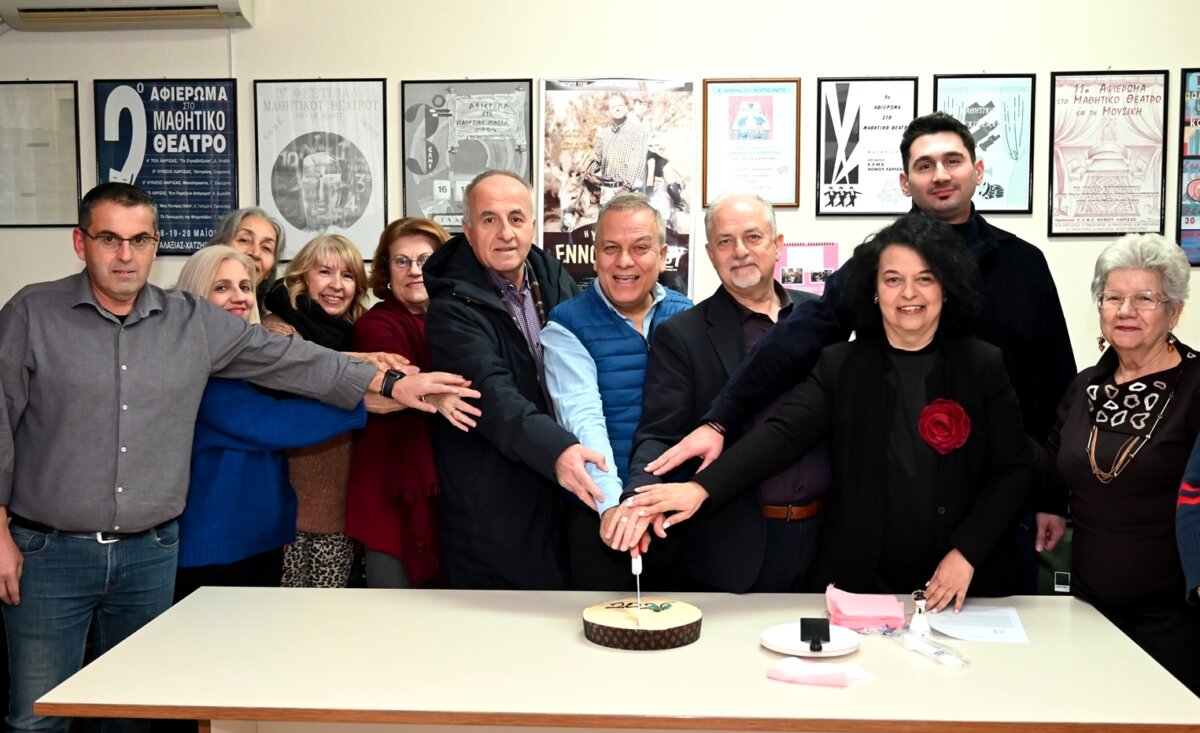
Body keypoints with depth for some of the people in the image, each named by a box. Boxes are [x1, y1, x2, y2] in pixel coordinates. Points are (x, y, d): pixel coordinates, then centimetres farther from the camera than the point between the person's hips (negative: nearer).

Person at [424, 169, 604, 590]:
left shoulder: (555, 280, 5)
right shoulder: (453, 310, -14)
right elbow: (494, 397, -29)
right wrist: (557, 450, -44)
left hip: (561, 505, 6)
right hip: (493, 519, -6)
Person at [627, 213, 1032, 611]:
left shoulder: (984, 366, 0)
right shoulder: (839, 366, -1)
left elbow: (1013, 469, 0)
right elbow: (782, 433, -13)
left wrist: (966, 554, -11)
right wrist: (701, 487, -28)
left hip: (962, 585, 0)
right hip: (858, 581, 0)